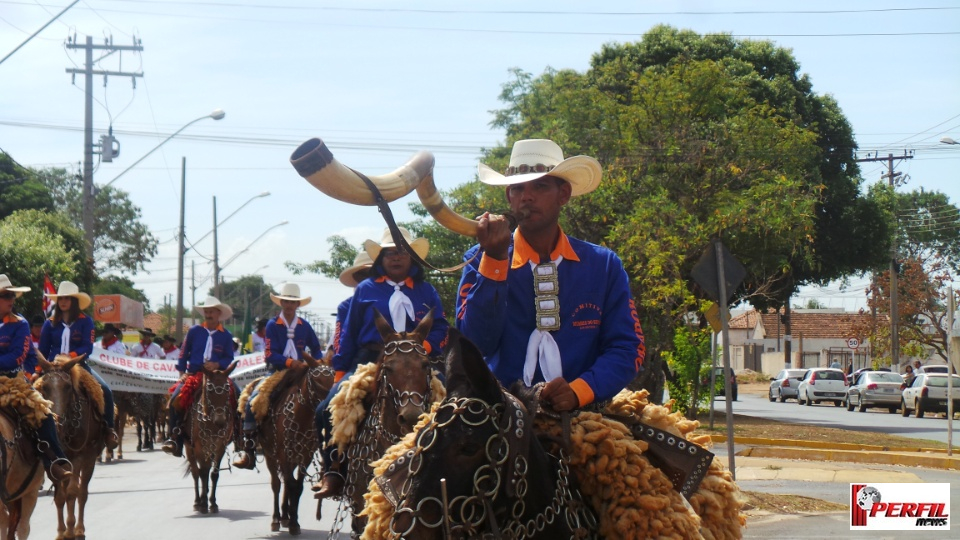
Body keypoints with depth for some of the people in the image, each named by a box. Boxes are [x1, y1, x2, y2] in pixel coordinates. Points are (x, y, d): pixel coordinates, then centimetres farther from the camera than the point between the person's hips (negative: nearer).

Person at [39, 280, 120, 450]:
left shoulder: (85, 322, 2)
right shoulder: (50, 324, 7)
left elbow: (88, 348, -8)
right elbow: (42, 352, 9)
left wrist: (71, 355, -25)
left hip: (78, 365, -2)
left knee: (105, 391, -22)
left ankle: (108, 429, -10)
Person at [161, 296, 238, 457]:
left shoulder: (226, 335, 7)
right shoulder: (194, 331, 8)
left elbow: (229, 358, 7)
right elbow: (184, 353, 11)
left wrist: (217, 364, -12)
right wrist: (182, 373, 2)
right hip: (193, 374, 0)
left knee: (236, 395, -22)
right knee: (176, 398, -21)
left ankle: (237, 432, -10)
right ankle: (174, 436, -13)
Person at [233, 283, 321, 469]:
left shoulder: (304, 326, 8)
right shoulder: (272, 325, 0)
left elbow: (316, 349, 19)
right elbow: (271, 355, -8)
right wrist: (290, 362, -23)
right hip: (277, 372, -2)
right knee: (253, 400, -21)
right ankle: (248, 450, -17)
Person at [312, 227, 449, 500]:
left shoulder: (425, 291, 16)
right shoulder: (366, 289, 15)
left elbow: (440, 329, 9)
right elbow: (348, 334, 14)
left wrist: (423, 347, -12)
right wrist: (340, 372, 6)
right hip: (369, 363, 0)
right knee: (328, 409, -20)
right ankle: (334, 469, -12)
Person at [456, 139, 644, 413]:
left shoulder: (605, 266, 8)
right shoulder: (479, 260, 6)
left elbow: (627, 348, 6)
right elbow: (475, 347, -6)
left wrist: (579, 390, -11)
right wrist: (494, 260, -12)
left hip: (582, 414, 1)